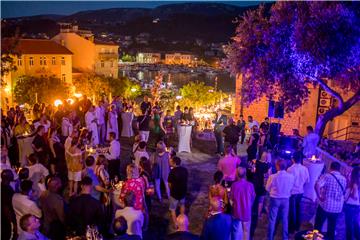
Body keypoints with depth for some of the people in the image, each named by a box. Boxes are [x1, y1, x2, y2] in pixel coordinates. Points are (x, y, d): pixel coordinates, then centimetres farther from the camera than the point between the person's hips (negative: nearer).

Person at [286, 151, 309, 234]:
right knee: (297, 209, 20)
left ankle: (291, 228, 19)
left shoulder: (290, 169, -24)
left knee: (292, 210, 8)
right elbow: (307, 180, 2)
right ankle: (297, 227, 33)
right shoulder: (305, 169, -8)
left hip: (292, 192, -5)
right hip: (300, 191, 5)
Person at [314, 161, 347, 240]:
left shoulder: (326, 176, -12)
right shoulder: (344, 179, 4)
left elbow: (317, 186, -27)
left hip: (325, 206, -4)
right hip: (337, 208, 4)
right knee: (332, 228, 19)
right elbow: (344, 192, 14)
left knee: (318, 226, 12)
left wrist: (319, 197, -17)